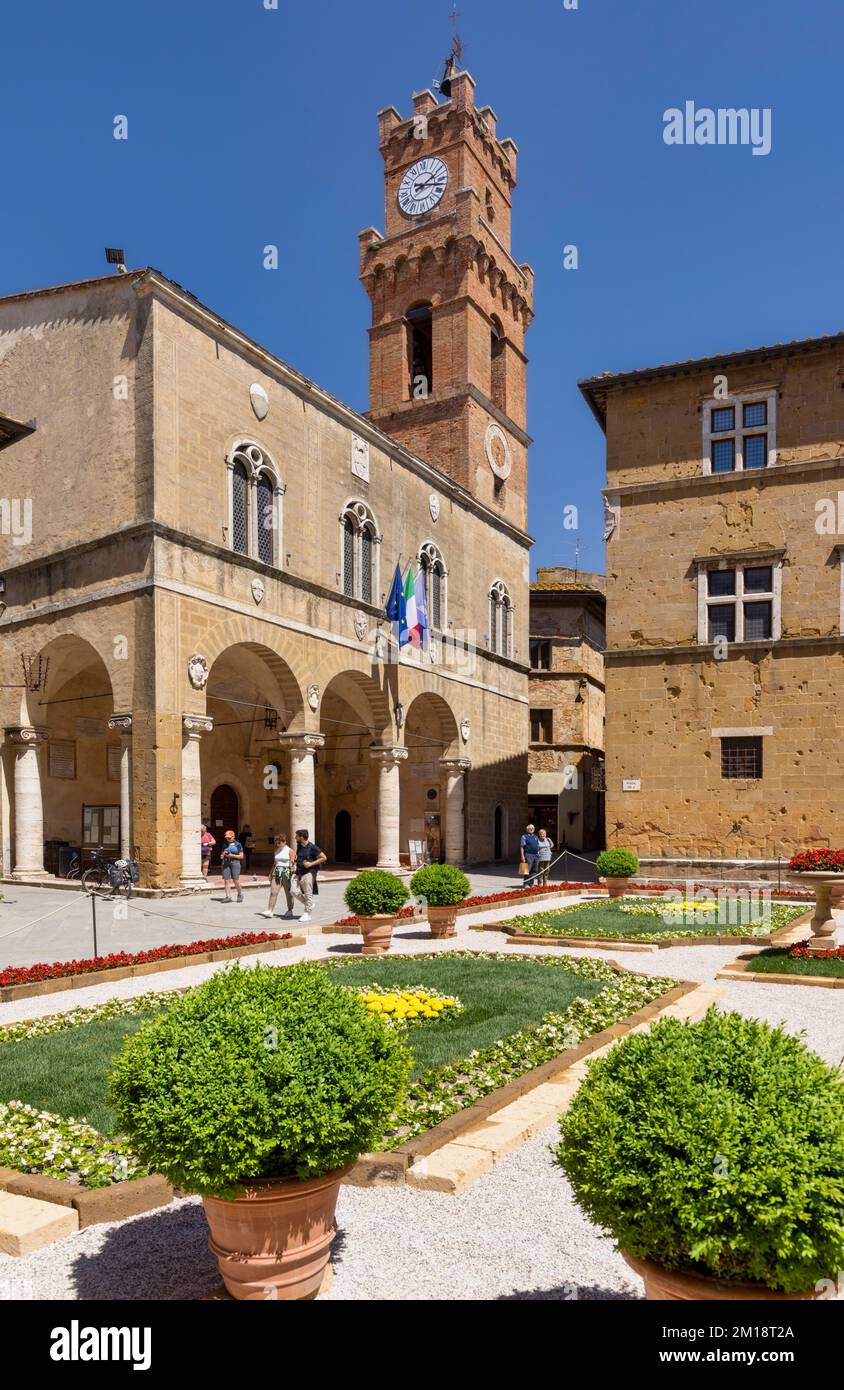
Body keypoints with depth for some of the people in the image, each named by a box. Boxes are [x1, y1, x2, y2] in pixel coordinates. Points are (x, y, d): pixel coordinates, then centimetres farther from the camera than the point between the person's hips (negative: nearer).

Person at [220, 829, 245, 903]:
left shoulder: (238, 844, 4)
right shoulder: (225, 844, 17)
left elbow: (241, 856, 0)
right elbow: (221, 857, 21)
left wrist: (232, 855, -11)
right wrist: (223, 854, -2)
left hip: (235, 863, -4)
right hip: (226, 863, 4)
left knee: (236, 880, -7)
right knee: (226, 880, -5)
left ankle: (239, 895, 13)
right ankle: (228, 897, -3)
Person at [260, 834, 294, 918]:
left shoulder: (289, 851, -4)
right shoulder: (276, 851, 12)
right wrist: (271, 873, 16)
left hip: (286, 872, -5)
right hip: (277, 873, 5)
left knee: (288, 893, 4)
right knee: (273, 892, -6)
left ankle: (290, 910, 17)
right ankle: (270, 911, -9)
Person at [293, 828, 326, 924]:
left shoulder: (312, 848, -13)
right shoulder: (299, 846, 9)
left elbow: (324, 858, -11)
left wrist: (311, 864, -16)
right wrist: (296, 861, 9)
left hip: (308, 873, -7)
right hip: (299, 873, 7)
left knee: (308, 894, -2)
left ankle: (307, 914, 9)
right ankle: (309, 905, 20)